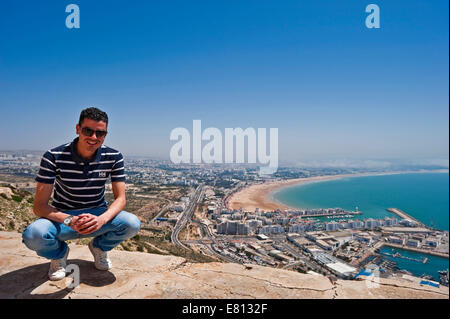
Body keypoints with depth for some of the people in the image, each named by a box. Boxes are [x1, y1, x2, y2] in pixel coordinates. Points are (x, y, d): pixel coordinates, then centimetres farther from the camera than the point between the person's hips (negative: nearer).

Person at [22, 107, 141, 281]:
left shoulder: (114, 157, -12)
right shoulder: (54, 157, -17)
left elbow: (120, 198, -12)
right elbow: (39, 206, -18)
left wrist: (101, 219, -34)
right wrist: (69, 220, -37)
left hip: (97, 216, 1)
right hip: (63, 217, -1)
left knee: (132, 224, -27)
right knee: (33, 234, -33)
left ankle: (99, 246, 8)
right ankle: (59, 253, 6)